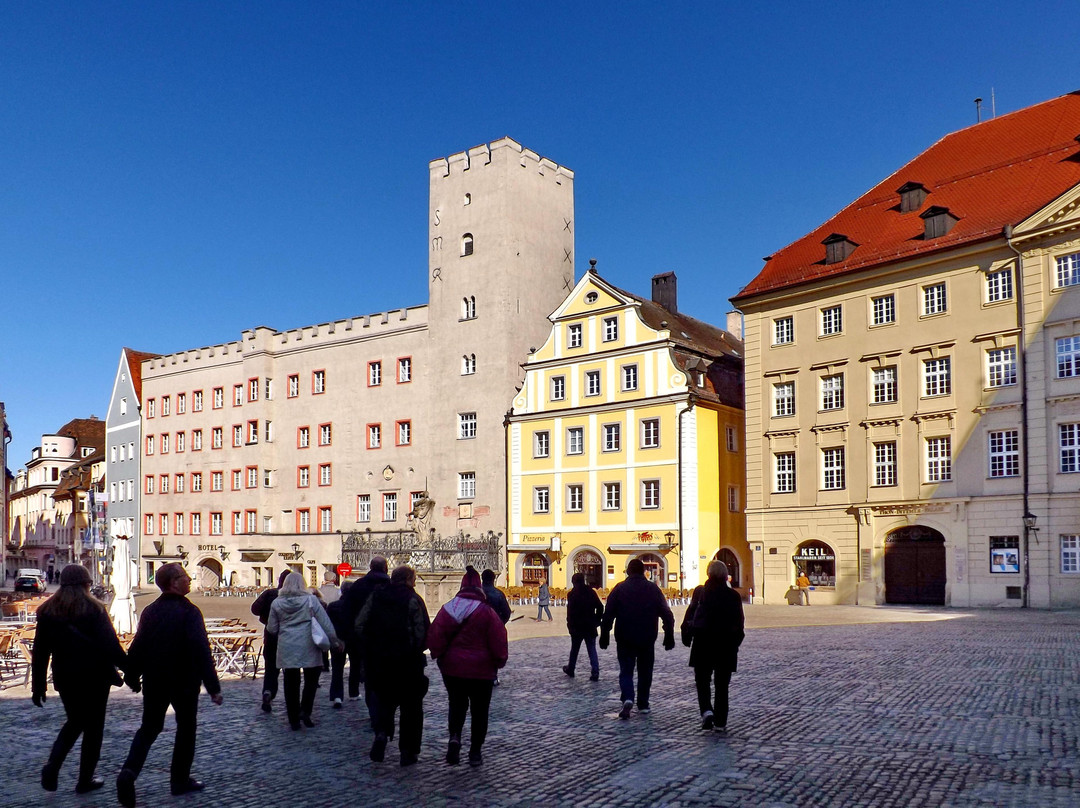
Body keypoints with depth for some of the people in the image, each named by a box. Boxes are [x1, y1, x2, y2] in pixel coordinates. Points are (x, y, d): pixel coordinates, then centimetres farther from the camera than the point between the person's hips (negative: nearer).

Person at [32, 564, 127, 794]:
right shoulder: (94, 609, -12)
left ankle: (52, 766, 2)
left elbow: (40, 651, 3)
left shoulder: (47, 610, 1)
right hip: (94, 677, -4)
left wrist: (38, 685, 9)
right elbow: (110, 645, -16)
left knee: (75, 721, 22)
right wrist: (129, 668, -8)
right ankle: (85, 780, 15)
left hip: (65, 678, 4)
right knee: (93, 726, 10)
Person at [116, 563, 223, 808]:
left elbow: (137, 647, 6)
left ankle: (129, 771, -7)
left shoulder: (150, 611, 1)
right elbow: (202, 652, -22)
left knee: (149, 728, 15)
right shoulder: (189, 612, -18)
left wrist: (132, 677, 20)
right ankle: (180, 781, 21)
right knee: (186, 729, 13)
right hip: (184, 682, -5)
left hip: (154, 682, 5)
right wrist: (213, 687, -20)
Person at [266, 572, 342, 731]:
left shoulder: (277, 603, 1)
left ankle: (294, 720, 12)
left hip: (287, 649, 2)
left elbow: (271, 628, 7)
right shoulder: (311, 600, -4)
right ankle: (305, 711, -1)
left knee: (291, 683, 9)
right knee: (311, 679, 13)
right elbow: (325, 622, -4)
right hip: (308, 647, -2)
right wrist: (334, 640, 4)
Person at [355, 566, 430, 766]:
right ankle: (408, 751, 12)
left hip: (379, 659, 3)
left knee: (384, 699, 20)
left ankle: (381, 733, -5)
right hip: (408, 661, -3)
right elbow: (423, 633, -15)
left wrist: (372, 646, 11)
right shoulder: (413, 600, -10)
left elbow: (360, 625, 2)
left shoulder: (375, 597, 3)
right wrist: (417, 650, 2)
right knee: (411, 705, 10)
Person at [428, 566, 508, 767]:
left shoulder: (448, 608, -2)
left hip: (452, 668, 3)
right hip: (481, 669, -2)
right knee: (479, 711, 12)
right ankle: (475, 752, 15)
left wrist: (439, 656, 12)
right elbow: (498, 641, -10)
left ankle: (455, 737, -4)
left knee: (457, 705, 20)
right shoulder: (486, 612, -11)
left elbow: (434, 635, -2)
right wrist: (499, 661, 6)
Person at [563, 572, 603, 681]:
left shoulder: (572, 594, -9)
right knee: (592, 650, 4)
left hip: (577, 627, -2)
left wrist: (570, 626, -10)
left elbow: (570, 612, -15)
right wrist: (597, 621, 8)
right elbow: (600, 607, 1)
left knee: (574, 649, 15)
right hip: (590, 627, 2)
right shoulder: (591, 592, 2)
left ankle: (570, 669, 31)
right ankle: (595, 673, -8)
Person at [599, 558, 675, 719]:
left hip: (624, 639, -1)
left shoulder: (620, 588, -2)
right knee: (645, 671, 15)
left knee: (626, 670, 4)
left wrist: (604, 636, 1)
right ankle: (643, 704, 19)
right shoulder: (653, 588, 3)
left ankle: (627, 699, -18)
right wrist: (669, 637, 6)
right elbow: (667, 614, 1)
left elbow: (608, 614, -5)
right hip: (647, 639, 1)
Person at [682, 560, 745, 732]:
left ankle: (706, 710, -13)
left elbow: (690, 613, -3)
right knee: (722, 684, 10)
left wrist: (687, 636, 5)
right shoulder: (733, 595, 1)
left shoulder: (700, 591, -2)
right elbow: (739, 623, 3)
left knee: (702, 680, 10)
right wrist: (735, 643, 13)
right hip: (726, 644, 1)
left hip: (703, 641, -1)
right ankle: (720, 721, 9)